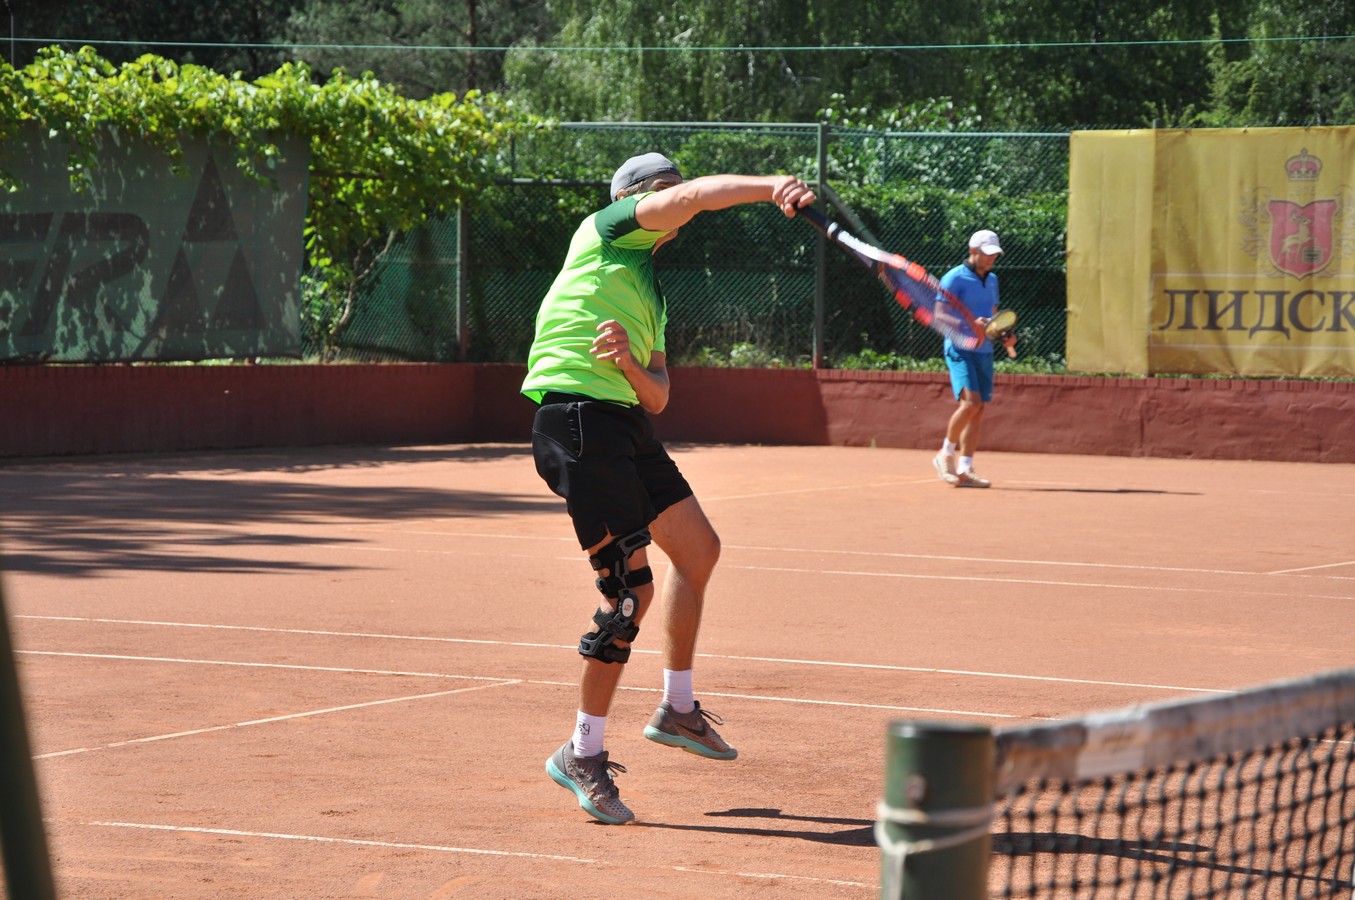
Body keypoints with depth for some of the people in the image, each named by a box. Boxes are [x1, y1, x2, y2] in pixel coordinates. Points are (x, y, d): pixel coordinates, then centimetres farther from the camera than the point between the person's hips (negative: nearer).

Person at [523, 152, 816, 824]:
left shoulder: (651, 294, 25)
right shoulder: (605, 231, 2)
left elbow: (657, 397, 15)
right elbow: (693, 196, -16)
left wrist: (630, 366, -6)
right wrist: (772, 186, -27)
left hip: (627, 423, 10)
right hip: (576, 413, -10)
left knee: (698, 548, 21)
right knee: (631, 587, -12)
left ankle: (677, 708, 37)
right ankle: (583, 755, -2)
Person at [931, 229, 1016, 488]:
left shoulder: (992, 280, 16)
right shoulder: (954, 279, -6)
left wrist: (1005, 336, 8)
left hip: (984, 352, 7)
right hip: (960, 349, -7)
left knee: (978, 411, 2)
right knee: (970, 402, -21)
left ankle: (964, 469, 4)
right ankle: (946, 454, -4)